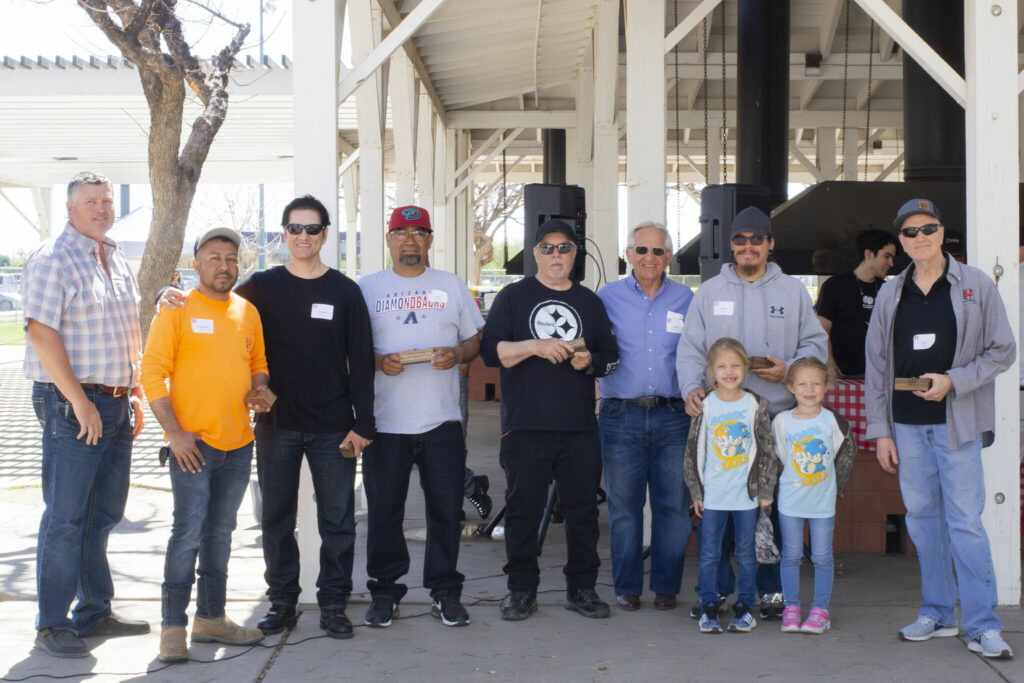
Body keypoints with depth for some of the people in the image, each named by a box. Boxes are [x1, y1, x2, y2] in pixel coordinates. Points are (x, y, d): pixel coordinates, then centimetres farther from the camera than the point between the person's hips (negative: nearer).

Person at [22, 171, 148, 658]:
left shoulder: (118, 262, 16)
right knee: (65, 517, -4)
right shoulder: (52, 258, -8)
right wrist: (79, 399, -18)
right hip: (72, 404, -8)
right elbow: (41, 331, -16)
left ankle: (95, 612, 23)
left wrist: (135, 394, 15)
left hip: (116, 404, 8)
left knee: (104, 513, 13)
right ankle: (51, 626, 4)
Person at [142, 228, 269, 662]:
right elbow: (152, 372, -8)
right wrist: (174, 432, -14)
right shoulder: (177, 310, -4)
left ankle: (211, 617, 23)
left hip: (239, 443, 6)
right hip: (193, 442, -5)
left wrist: (259, 393, 0)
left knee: (220, 531, 13)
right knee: (188, 532, -8)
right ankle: (173, 626, 1)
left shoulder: (248, 312, 12)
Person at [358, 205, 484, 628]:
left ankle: (445, 592, 15)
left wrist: (457, 353, -7)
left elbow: (477, 340, 14)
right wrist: (378, 362, -11)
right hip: (385, 421, -1)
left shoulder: (453, 287, 12)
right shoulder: (367, 288, 8)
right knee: (384, 511, 3)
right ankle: (384, 592, 16)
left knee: (446, 509, 2)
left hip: (442, 420, 1)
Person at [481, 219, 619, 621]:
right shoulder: (513, 297, 8)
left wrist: (590, 361, -4)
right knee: (523, 508, 0)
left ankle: (581, 588, 13)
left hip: (580, 426, 3)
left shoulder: (590, 302, 16)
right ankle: (522, 588, 11)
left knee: (583, 508, 4)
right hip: (525, 425, -2)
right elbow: (491, 351, -3)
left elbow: (612, 357, 18)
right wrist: (534, 346, -16)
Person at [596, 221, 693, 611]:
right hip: (621, 414, -1)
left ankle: (666, 586, 13)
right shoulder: (607, 297, 7)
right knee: (623, 505, 3)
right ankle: (627, 586, 14)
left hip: (673, 415, 1)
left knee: (673, 504, 1)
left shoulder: (686, 300, 11)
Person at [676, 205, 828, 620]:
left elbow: (816, 344, 10)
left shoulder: (792, 291, 11)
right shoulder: (709, 292, 12)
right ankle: (713, 590, 12)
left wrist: (789, 369, -8)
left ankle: (772, 591, 13)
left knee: (774, 505, 1)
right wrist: (692, 387, -10)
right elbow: (690, 349, 8)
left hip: (777, 416, 0)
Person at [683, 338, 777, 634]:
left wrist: (765, 491, 1)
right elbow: (693, 451, 4)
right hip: (712, 494, 0)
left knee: (746, 553, 7)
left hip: (747, 493, 0)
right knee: (709, 554, 4)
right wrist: (696, 492, 2)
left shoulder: (756, 405, 0)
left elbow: (767, 451, 3)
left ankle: (744, 607, 18)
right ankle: (709, 607, 15)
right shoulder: (704, 406, 0)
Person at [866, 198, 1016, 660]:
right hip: (907, 425, 4)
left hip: (956, 423, -3)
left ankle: (982, 625, 1)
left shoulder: (975, 286, 0)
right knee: (922, 518, 8)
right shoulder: (890, 294, 8)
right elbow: (876, 367, 10)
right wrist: (880, 431, 5)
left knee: (965, 521, -5)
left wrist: (953, 381, -14)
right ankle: (937, 613, 20)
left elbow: (1002, 351, 0)